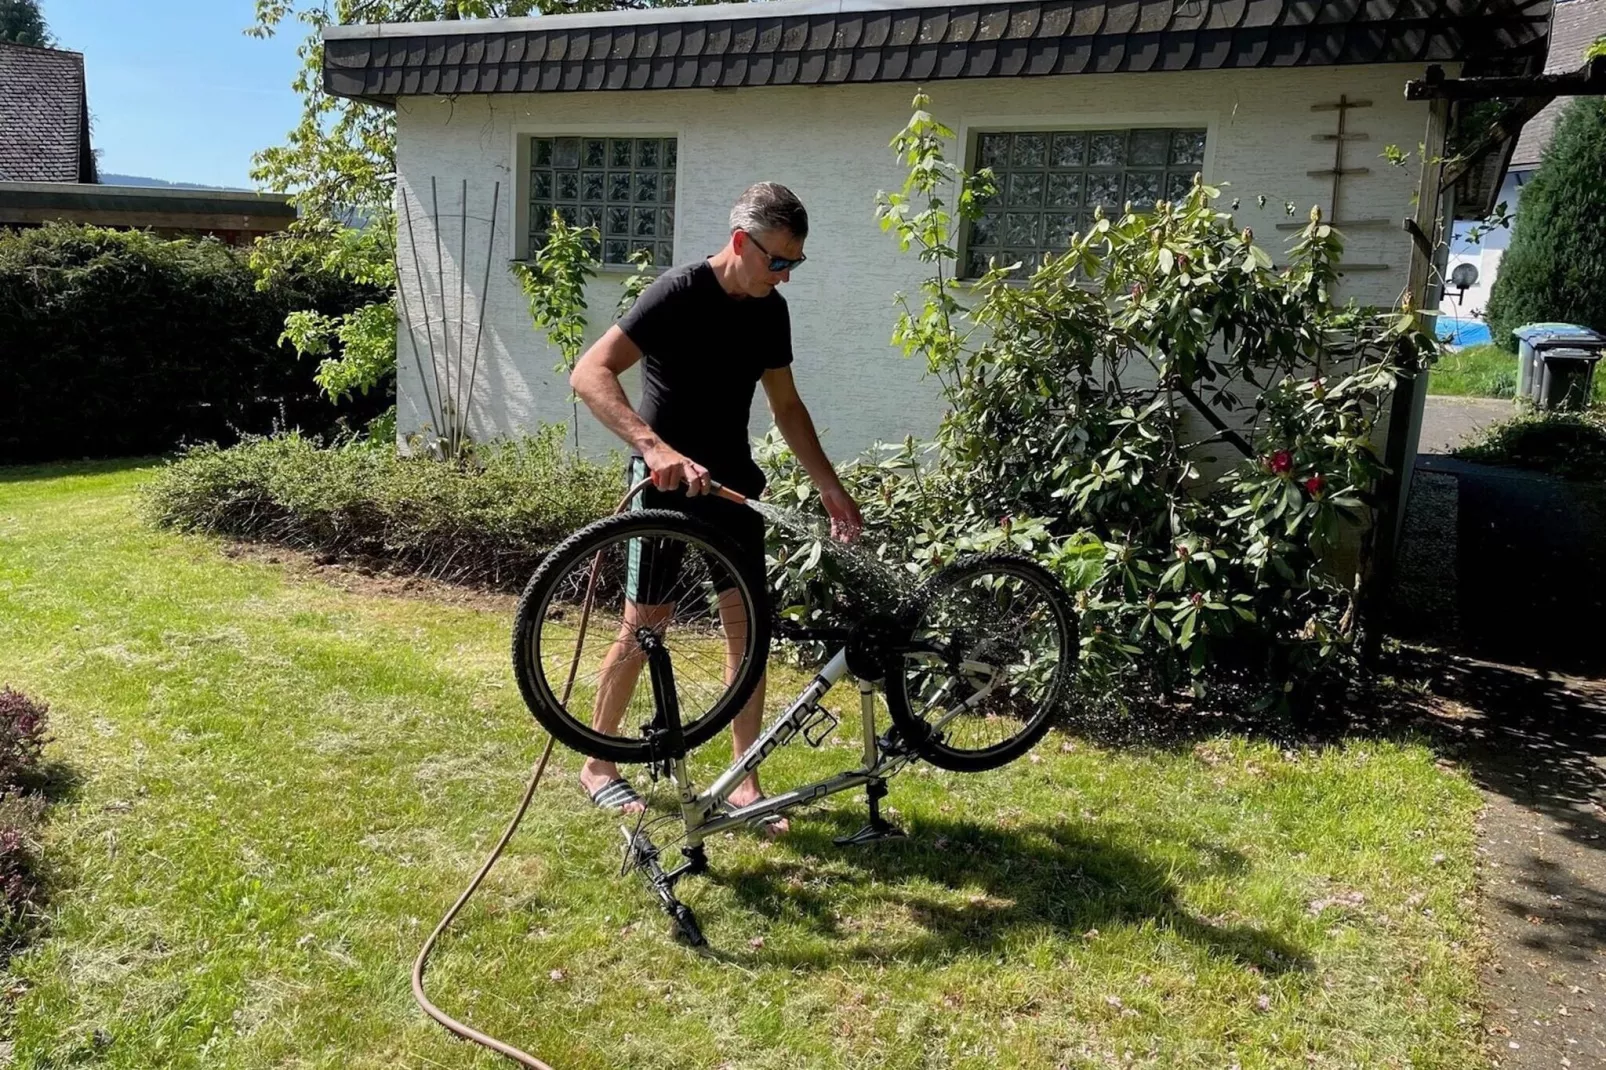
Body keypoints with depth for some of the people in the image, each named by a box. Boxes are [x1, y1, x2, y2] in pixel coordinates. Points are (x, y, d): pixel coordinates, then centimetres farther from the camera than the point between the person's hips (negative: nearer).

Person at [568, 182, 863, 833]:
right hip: (666, 480, -6)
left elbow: (786, 405, 15)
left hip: (731, 479, 6)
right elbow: (590, 373, -27)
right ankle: (597, 764, 18)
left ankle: (744, 779, 14)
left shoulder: (769, 310, 4)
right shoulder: (679, 293, -18)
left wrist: (830, 486, 9)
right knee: (644, 624, -2)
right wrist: (656, 447, -40)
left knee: (748, 625, 4)